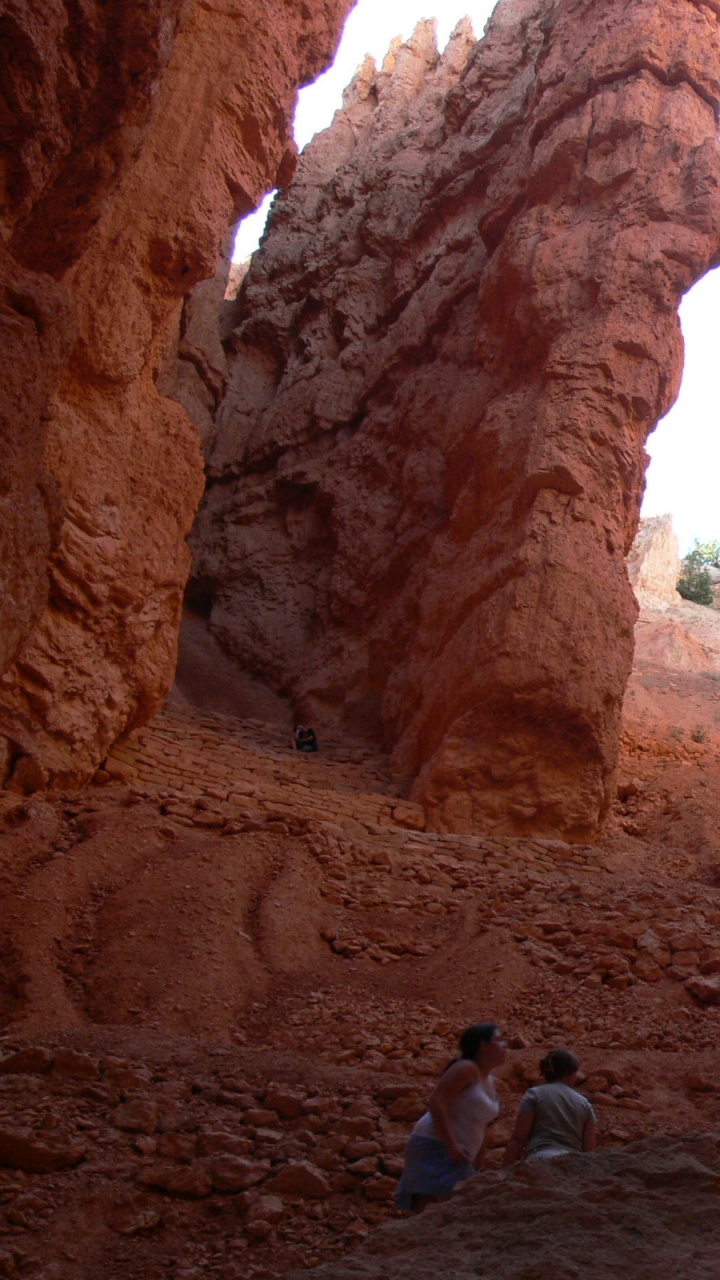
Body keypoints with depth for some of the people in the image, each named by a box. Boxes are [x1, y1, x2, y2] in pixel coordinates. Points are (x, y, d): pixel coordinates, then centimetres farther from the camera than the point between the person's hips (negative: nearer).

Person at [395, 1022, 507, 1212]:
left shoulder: (489, 1080, 19)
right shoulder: (466, 1069, -9)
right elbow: (436, 1102, -19)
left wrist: (478, 1166, 18)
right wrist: (452, 1147, -23)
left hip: (455, 1157, 10)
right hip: (435, 1146, -9)